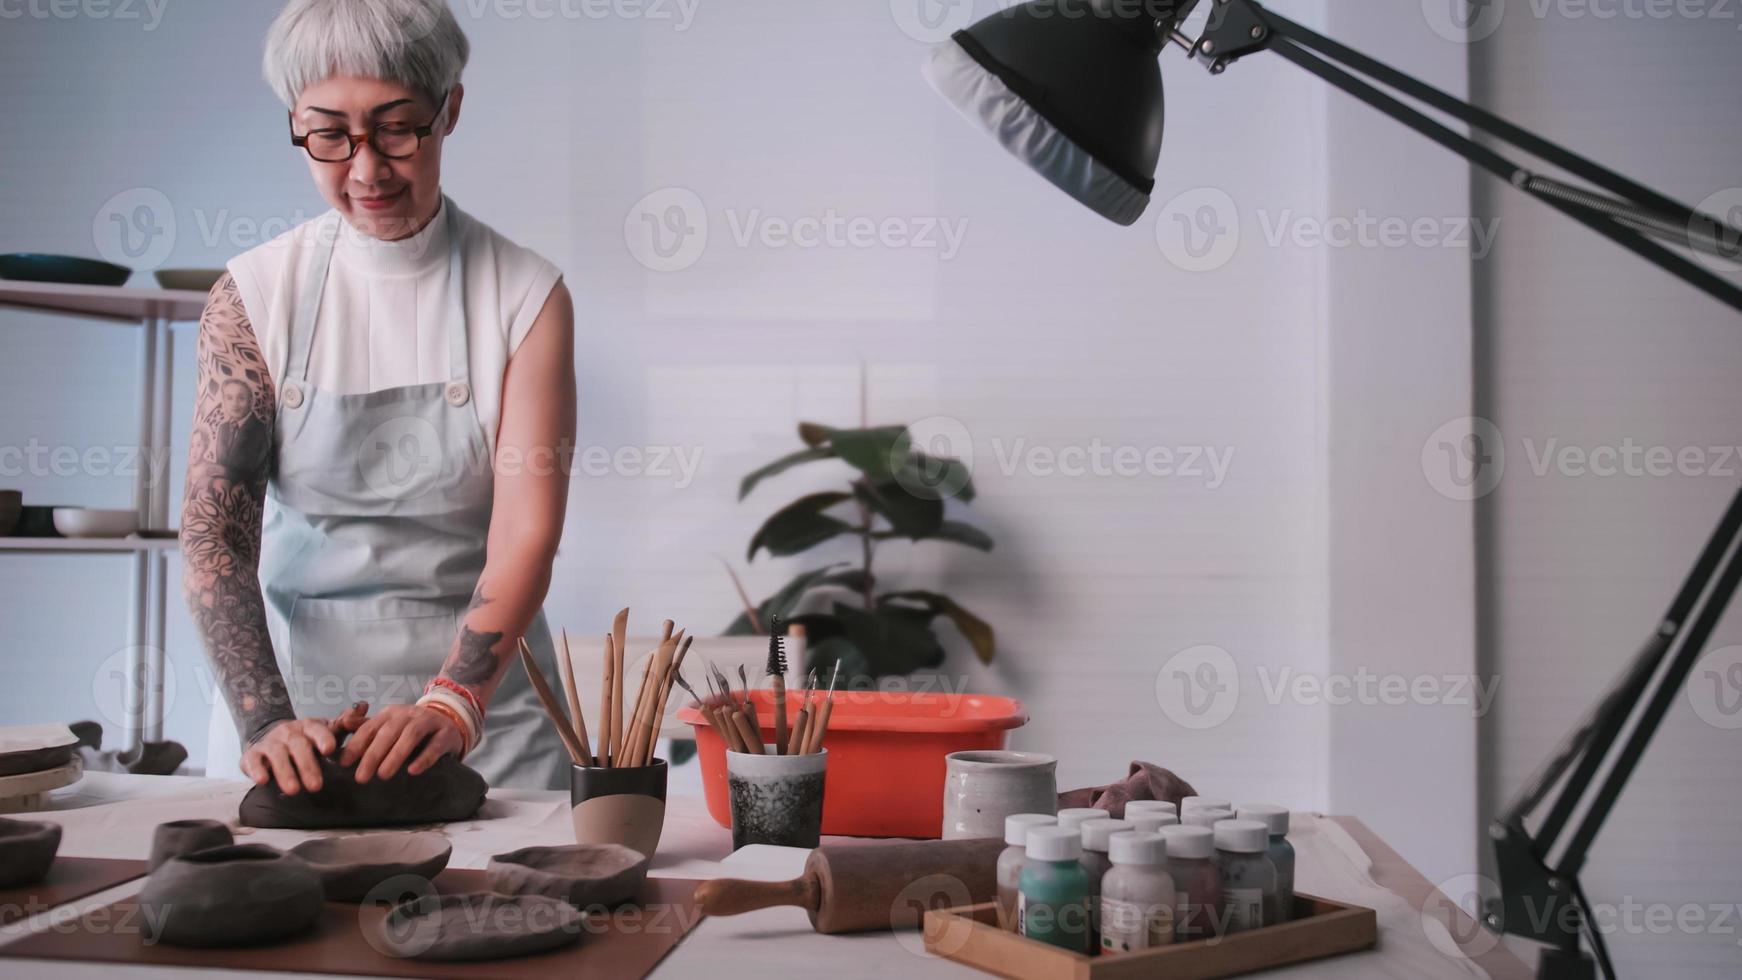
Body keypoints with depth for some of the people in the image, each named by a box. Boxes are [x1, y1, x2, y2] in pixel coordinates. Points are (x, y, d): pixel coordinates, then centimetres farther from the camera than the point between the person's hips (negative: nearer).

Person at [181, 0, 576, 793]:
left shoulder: (527, 296, -5)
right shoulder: (254, 294, -1)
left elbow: (525, 536, -12)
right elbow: (213, 528, -8)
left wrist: (452, 704, -27)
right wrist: (265, 721, -21)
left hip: (481, 697, -1)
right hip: (288, 679, 1)